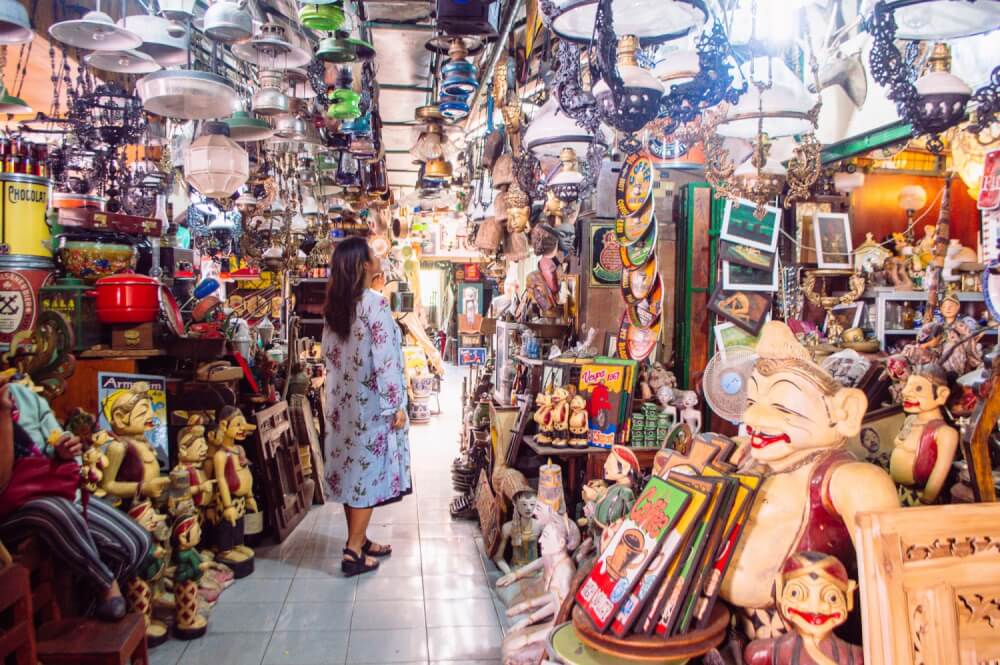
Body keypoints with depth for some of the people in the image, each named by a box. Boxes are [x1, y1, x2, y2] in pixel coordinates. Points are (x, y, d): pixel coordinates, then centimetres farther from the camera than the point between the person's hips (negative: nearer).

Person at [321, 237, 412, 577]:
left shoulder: (335, 306, 6)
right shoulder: (375, 303, -16)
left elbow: (329, 354, 11)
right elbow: (385, 360, -19)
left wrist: (339, 390, 18)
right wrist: (396, 406, -14)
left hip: (342, 402, 8)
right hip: (371, 403, -7)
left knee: (351, 469, 14)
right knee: (369, 472, 1)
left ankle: (358, 540, 26)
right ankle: (353, 553, 5)